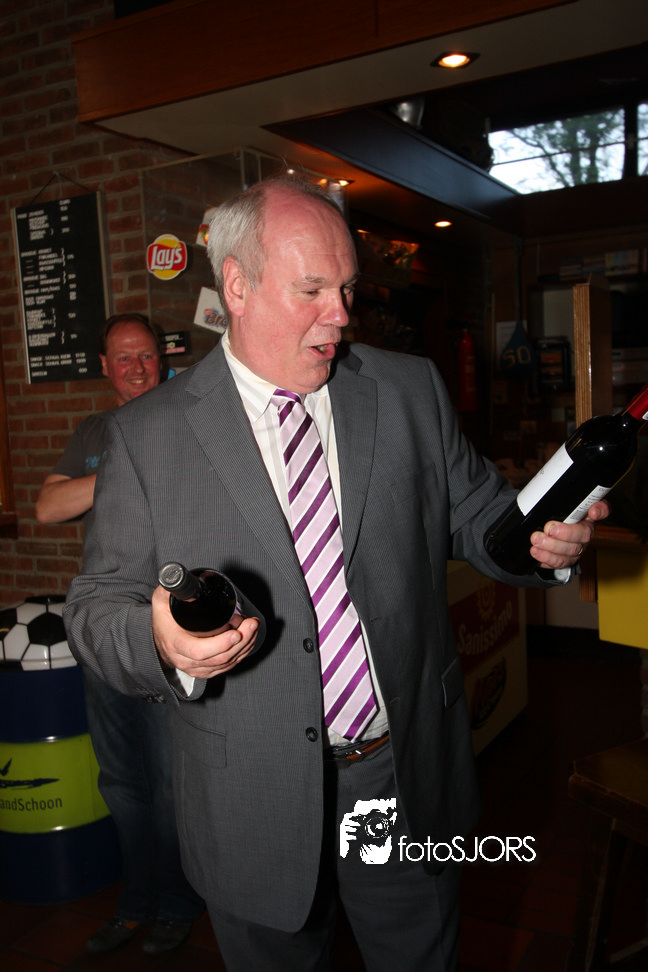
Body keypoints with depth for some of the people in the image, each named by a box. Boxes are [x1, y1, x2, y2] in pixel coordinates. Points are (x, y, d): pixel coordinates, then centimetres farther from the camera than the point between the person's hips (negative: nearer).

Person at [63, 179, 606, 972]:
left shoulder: (411, 390, -1)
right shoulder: (147, 436, -7)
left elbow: (474, 516, 5)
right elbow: (97, 608, -6)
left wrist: (543, 536, -16)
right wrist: (162, 642, -27)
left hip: (412, 782, 2)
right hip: (254, 808, -1)